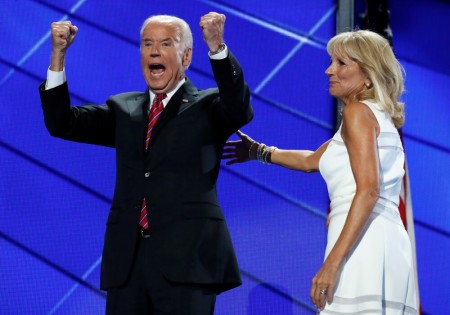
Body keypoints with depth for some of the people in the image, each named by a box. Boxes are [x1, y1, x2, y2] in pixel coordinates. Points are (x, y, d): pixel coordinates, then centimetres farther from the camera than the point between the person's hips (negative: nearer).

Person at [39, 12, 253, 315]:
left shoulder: (207, 107, 6)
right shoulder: (124, 109, 18)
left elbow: (240, 107, -15)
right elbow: (62, 124, 11)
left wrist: (217, 47, -30)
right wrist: (58, 55, -1)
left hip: (186, 258, -4)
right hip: (127, 258, 4)